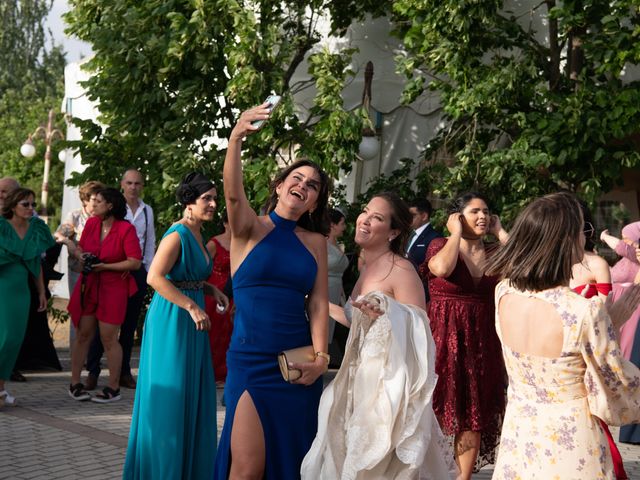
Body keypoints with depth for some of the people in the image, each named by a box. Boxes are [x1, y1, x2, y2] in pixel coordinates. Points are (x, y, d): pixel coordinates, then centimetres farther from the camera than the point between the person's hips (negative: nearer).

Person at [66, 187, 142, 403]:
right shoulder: (91, 223, 5)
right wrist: (81, 255, -7)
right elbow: (81, 248, 17)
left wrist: (104, 266, -17)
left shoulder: (126, 229, -12)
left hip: (113, 288, -5)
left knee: (109, 339, -2)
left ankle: (113, 389, 9)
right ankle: (75, 383, 16)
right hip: (88, 286, 5)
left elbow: (135, 262, -16)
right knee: (83, 334, 6)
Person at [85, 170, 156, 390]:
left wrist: (148, 270, 11)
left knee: (130, 323, 9)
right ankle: (93, 371, 4)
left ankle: (123, 372, 17)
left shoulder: (147, 211, 11)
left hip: (137, 270, 4)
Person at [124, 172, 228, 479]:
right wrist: (192, 307, -25)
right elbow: (155, 277, -24)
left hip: (191, 317, 9)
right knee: (170, 393, 0)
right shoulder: (178, 234, -15)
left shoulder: (197, 235, 12)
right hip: (172, 319, -9)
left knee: (192, 394, 13)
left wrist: (211, 290, 5)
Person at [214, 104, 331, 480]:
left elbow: (319, 303, 3)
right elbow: (234, 194, -20)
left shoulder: (316, 241, 9)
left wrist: (320, 356, -9)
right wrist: (235, 140, -36)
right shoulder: (250, 228, 1)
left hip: (298, 363, 4)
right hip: (251, 360, -3)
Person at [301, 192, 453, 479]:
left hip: (390, 385, -8)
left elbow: (420, 333, -18)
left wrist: (387, 314, -29)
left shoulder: (401, 271, -15)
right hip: (361, 381, 8)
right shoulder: (366, 268, 10)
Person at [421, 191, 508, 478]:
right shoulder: (440, 245, -3)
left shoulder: (494, 253, 10)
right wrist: (457, 232, -12)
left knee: (473, 414, 7)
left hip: (481, 341, 4)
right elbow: (442, 268, -27)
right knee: (438, 411, 2)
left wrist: (500, 233, -3)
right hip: (443, 338, -4)